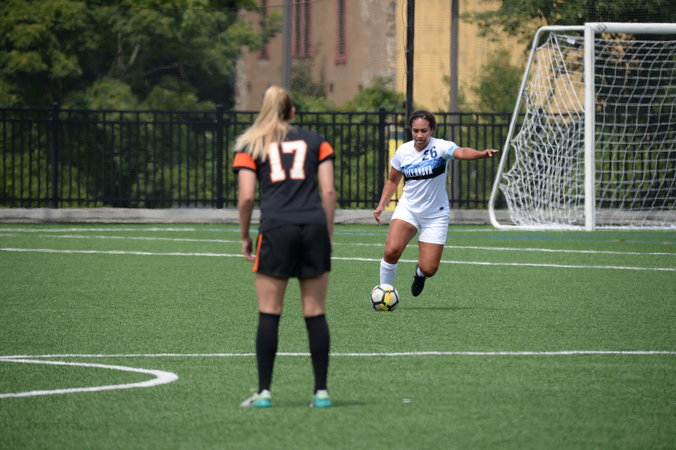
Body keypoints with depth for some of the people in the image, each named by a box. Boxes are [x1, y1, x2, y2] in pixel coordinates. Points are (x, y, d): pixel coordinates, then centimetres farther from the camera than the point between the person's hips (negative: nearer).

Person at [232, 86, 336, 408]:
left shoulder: (250, 145, 10)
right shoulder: (315, 141, 14)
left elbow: (246, 197, 1)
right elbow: (328, 191, 6)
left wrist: (244, 236, 12)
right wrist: (328, 233, 12)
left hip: (276, 229, -1)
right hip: (314, 226, 2)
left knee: (269, 314, 2)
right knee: (315, 314, 5)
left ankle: (264, 391, 0)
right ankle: (321, 391, 5)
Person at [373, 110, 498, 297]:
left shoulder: (440, 147, -16)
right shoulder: (403, 151, -3)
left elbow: (460, 152, -38)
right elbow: (392, 180, 14)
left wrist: (482, 154, -59)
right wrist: (381, 205, 3)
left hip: (435, 215, -2)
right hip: (407, 209, 2)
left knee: (429, 270, -5)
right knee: (391, 251, -24)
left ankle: (420, 273, 35)